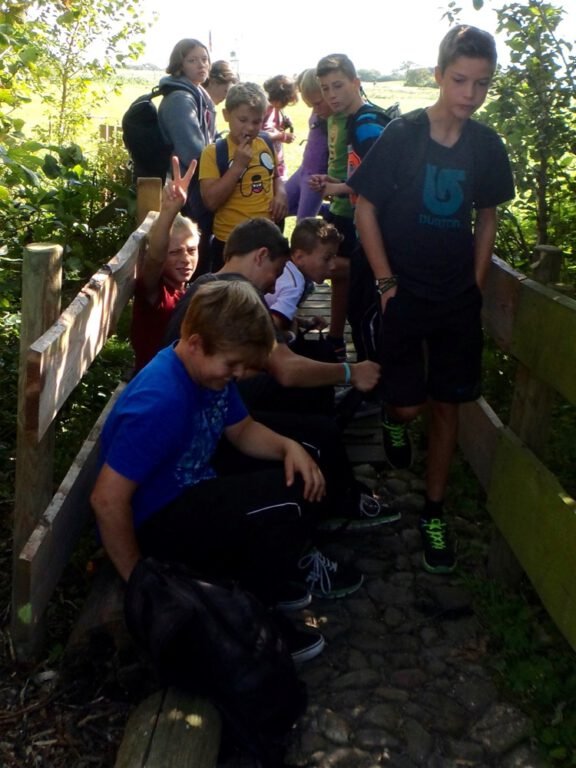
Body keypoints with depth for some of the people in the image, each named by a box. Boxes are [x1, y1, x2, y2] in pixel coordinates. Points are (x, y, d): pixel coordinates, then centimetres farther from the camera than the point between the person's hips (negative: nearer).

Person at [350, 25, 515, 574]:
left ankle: (434, 513, 19)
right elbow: (365, 209, -6)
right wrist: (386, 283, -10)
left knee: (446, 404, 6)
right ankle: (393, 418, 37)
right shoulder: (402, 134, -9)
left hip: (459, 299, 3)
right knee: (408, 402, -2)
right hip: (404, 294, -3)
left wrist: (477, 284, 3)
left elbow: (486, 217, 12)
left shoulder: (486, 145, 1)